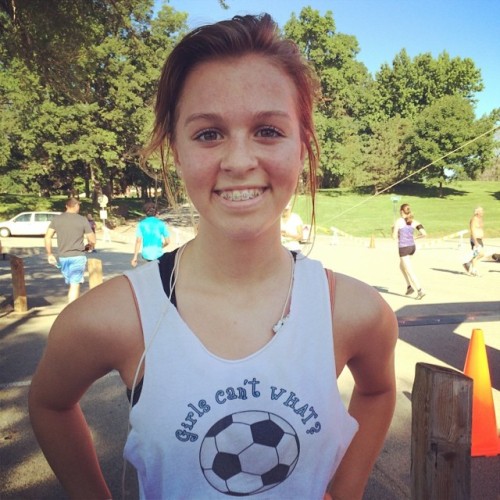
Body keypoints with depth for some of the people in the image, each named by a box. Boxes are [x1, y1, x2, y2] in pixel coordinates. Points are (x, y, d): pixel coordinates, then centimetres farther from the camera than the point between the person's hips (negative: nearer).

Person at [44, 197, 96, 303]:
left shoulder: (56, 219, 4)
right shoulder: (82, 220, -5)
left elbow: (47, 237, 1)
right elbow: (92, 240, -6)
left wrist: (49, 254, 10)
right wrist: (89, 247, 15)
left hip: (62, 257, 4)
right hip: (77, 256, -4)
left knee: (72, 284, 19)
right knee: (75, 285, -1)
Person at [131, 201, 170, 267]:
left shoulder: (141, 224, -2)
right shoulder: (161, 224, -3)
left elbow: (138, 241, -7)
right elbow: (167, 241, -3)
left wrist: (135, 257, -3)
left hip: (146, 255, 1)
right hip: (158, 255, -1)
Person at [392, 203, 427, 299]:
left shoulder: (399, 221, -8)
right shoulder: (414, 221, 5)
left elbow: (394, 236, -8)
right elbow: (424, 234, -3)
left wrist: (393, 231, 13)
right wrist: (414, 237, 13)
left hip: (403, 247, -6)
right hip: (412, 246, 6)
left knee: (410, 271, -5)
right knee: (402, 266, 26)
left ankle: (420, 290, -14)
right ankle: (409, 286, 20)